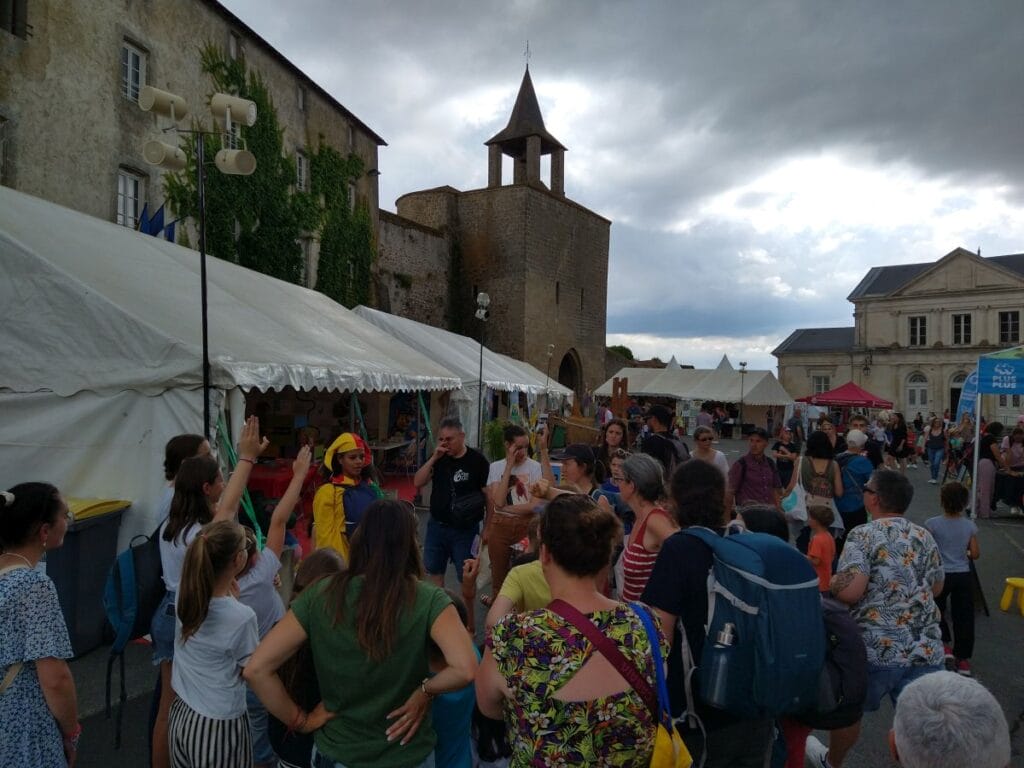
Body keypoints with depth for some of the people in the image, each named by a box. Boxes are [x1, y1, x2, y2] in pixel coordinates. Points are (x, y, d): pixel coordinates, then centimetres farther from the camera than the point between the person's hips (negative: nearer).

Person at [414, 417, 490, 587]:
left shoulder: (477, 460, -11)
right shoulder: (438, 458, 4)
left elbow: (488, 494, -9)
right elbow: (418, 482, -3)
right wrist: (434, 458, -13)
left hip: (465, 530, -5)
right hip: (436, 526, 5)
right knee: (434, 570, 17)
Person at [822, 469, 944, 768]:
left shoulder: (864, 535, -13)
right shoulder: (925, 537, 7)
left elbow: (849, 591, -23)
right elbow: (936, 588, 19)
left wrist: (830, 581, -3)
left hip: (877, 647, -4)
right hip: (927, 649, 4)